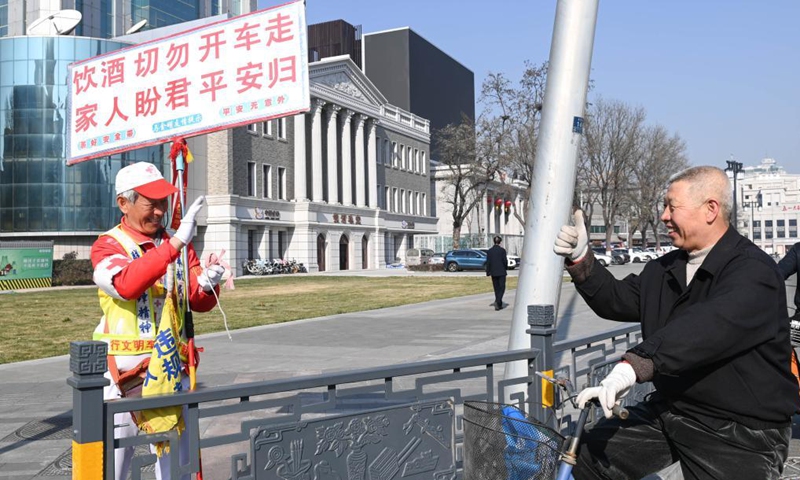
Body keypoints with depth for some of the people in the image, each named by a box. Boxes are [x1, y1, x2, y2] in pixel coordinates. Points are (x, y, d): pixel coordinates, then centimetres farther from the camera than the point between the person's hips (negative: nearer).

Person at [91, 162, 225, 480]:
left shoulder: (178, 245, 10)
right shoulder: (108, 246, -5)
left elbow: (200, 303, 9)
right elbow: (126, 285, -27)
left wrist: (207, 286, -14)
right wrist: (176, 243, -33)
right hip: (124, 371, -4)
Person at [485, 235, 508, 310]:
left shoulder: (489, 251, 0)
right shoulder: (502, 250, -9)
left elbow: (488, 262, 0)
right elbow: (505, 261, -8)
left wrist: (488, 272, 6)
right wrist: (506, 268, 11)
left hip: (493, 272, 3)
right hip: (501, 272, -3)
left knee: (496, 288, 12)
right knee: (502, 287, 2)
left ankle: (499, 305, 16)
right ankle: (497, 301, -19)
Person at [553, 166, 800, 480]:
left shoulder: (753, 271, -19)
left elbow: (711, 326, -36)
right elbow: (617, 301, 13)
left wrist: (633, 366, -49)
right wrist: (580, 259, -3)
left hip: (739, 433, -7)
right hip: (667, 409, 7)